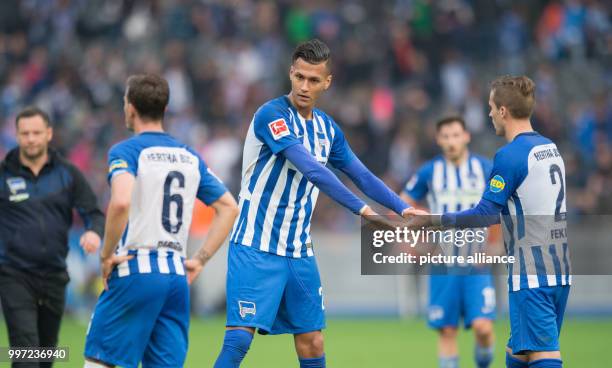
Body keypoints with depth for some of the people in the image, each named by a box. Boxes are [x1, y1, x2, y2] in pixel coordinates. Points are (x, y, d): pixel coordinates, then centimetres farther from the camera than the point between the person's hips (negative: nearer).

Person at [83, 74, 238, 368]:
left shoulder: (125, 151, -5)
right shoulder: (190, 157, 15)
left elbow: (120, 202, -24)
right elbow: (229, 208, 17)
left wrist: (106, 254, -12)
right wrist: (200, 259, 16)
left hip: (137, 270, -6)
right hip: (177, 274, 6)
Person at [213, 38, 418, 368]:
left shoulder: (327, 128, 9)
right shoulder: (271, 115, -15)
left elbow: (362, 176, 17)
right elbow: (311, 170, -25)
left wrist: (404, 209, 6)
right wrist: (360, 208, -29)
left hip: (299, 251, 7)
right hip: (255, 248, -7)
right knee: (240, 337, -16)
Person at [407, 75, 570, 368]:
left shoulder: (510, 155, -13)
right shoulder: (550, 148, 13)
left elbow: (485, 214, -12)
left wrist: (432, 220, -4)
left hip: (531, 275, -8)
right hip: (560, 271, 8)